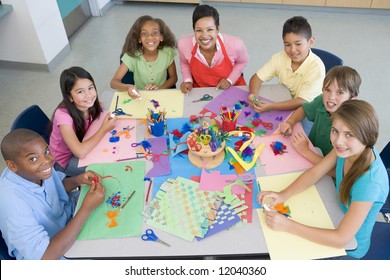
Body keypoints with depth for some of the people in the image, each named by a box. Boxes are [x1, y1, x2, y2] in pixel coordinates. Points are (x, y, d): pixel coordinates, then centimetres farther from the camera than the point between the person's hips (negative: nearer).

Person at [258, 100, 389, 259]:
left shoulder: (370, 182, -37)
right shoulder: (349, 148, -20)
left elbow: (341, 238, -34)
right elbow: (314, 173, -9)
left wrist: (288, 226, -36)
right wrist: (283, 195, -24)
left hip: (350, 247, -5)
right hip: (337, 218, 5)